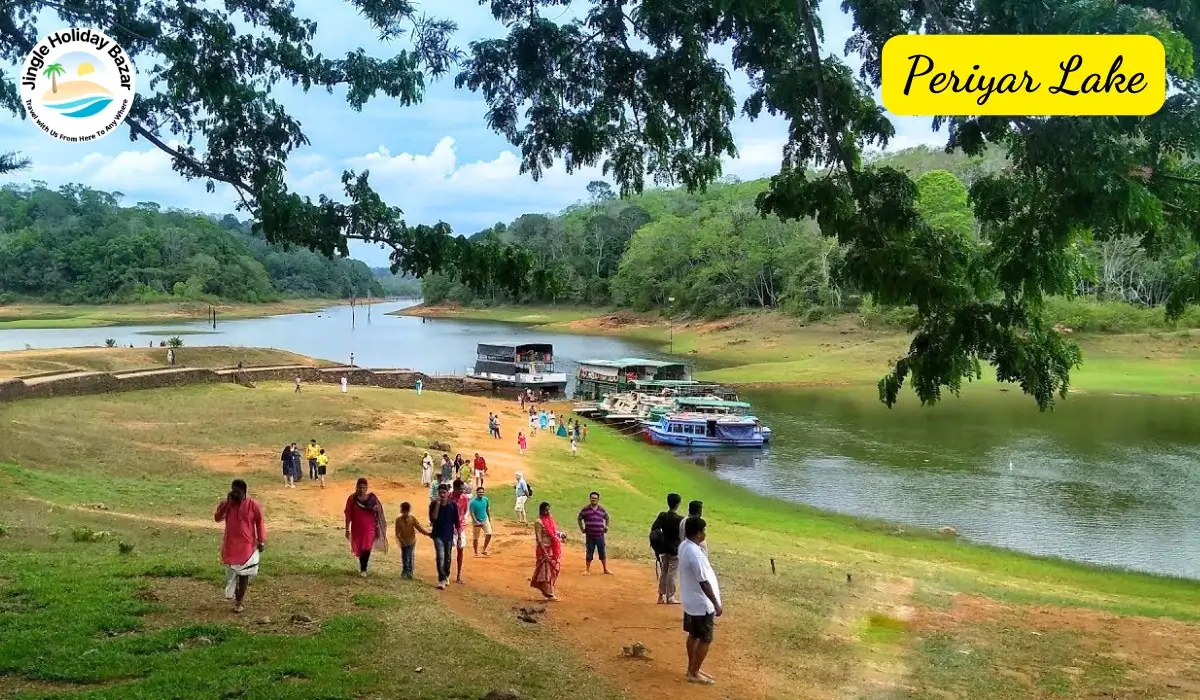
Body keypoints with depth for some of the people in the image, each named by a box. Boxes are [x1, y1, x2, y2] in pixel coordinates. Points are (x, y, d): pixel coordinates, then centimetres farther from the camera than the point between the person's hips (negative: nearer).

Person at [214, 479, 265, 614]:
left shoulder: (253, 505, -9)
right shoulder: (226, 503, -1)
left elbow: (259, 523, -2)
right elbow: (217, 518, -12)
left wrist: (261, 541, -4)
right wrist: (227, 502, -18)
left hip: (247, 544, -3)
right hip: (230, 544, 3)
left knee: (243, 573, 1)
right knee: (230, 571, 14)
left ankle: (239, 601, 10)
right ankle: (233, 593, 36)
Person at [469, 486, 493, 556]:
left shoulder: (486, 499, -2)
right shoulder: (473, 502, -17)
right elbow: (472, 513, -16)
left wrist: (489, 518, 14)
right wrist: (476, 522, -22)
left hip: (485, 520, 4)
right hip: (477, 522, -4)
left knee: (489, 534, -8)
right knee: (475, 538, 4)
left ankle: (484, 550, 6)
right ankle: (476, 552, 18)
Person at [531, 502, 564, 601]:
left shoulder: (550, 519, 9)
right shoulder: (539, 522, -14)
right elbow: (538, 539, -18)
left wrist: (560, 535, -1)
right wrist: (545, 553, -22)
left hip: (553, 549, 8)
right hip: (545, 549, -8)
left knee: (553, 570, 14)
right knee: (546, 571, -2)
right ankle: (549, 594, 4)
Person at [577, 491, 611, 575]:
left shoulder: (602, 509, 5)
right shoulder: (585, 509, -3)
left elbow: (607, 518, 22)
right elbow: (579, 518, 9)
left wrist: (606, 527, 13)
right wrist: (582, 529, 4)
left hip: (600, 535, 2)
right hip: (589, 536, -2)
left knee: (602, 553, 8)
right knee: (589, 553, 5)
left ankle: (605, 569, 17)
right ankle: (587, 570, 16)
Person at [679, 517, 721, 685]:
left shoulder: (684, 546, 0)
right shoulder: (695, 553, -30)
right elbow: (704, 582, -25)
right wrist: (716, 604, -18)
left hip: (690, 601, 9)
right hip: (702, 604, -9)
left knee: (693, 635, 21)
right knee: (705, 639, 5)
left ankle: (692, 668, 33)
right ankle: (694, 674, 14)